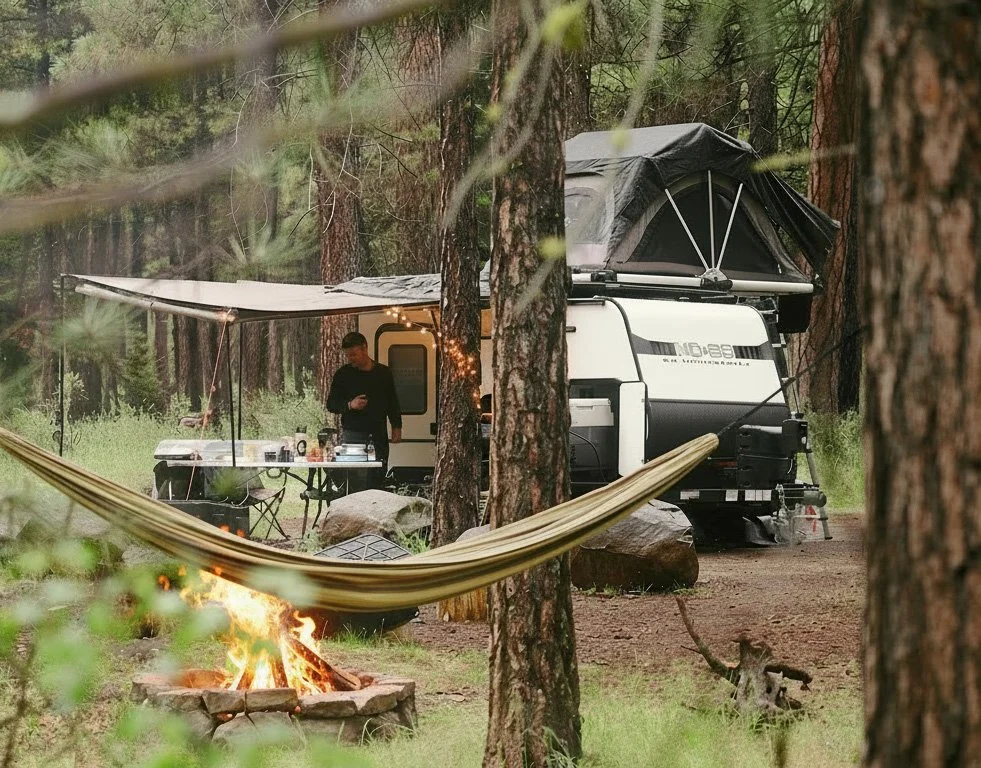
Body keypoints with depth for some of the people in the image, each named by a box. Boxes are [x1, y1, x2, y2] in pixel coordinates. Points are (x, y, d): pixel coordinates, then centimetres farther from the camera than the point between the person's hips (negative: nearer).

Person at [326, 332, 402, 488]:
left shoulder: (384, 373, 12)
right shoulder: (343, 374, 5)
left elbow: (393, 403, 19)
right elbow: (331, 405, 6)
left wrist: (396, 427, 11)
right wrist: (350, 405, -12)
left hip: (379, 435, 3)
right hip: (353, 435, -3)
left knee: (378, 478, 0)